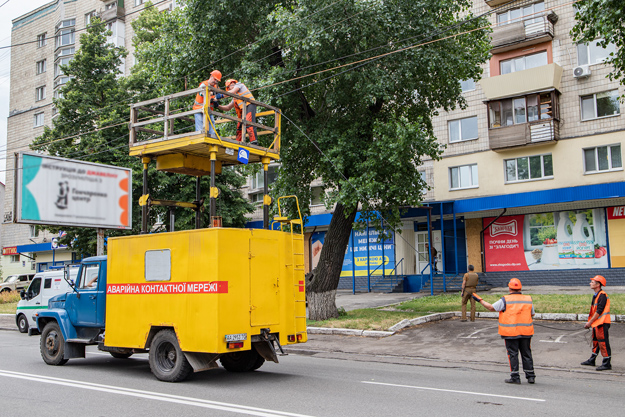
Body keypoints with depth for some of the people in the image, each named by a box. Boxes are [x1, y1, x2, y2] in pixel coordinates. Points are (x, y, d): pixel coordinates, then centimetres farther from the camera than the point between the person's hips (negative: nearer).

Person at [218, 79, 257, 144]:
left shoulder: (239, 84, 16)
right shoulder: (235, 98, 34)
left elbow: (232, 92, -4)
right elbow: (228, 108, 30)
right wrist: (218, 106, 16)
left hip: (249, 105, -9)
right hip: (243, 110, 9)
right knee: (239, 127, -1)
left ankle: (254, 142, -33)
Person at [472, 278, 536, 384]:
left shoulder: (505, 300, -8)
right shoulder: (528, 300, 4)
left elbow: (491, 308, -1)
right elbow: (532, 314, 14)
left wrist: (479, 300, 10)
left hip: (510, 332, -3)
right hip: (526, 332, 4)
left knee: (513, 354, 3)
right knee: (526, 354, 12)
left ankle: (515, 377, 4)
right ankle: (530, 376, 15)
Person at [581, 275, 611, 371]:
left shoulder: (602, 295, -17)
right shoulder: (596, 295, 15)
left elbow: (599, 311, -20)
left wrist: (590, 322, -16)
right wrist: (589, 322, 13)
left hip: (602, 323, -10)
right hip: (596, 323, 10)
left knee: (603, 343, -6)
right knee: (595, 342, 18)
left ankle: (607, 364, -1)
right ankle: (592, 360, 27)